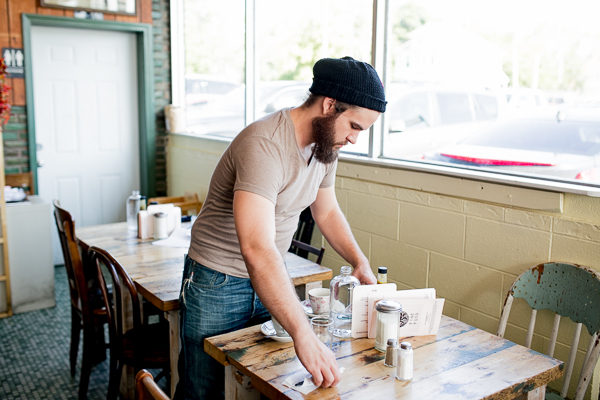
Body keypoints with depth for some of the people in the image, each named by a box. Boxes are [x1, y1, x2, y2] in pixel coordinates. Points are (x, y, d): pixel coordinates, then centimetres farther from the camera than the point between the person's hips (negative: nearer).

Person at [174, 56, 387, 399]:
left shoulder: (325, 143, -2)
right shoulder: (265, 145, -30)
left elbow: (327, 211, 15)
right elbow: (257, 249, -41)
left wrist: (360, 261, 1)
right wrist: (304, 335, -45)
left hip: (270, 279, 7)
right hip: (218, 284, -7)